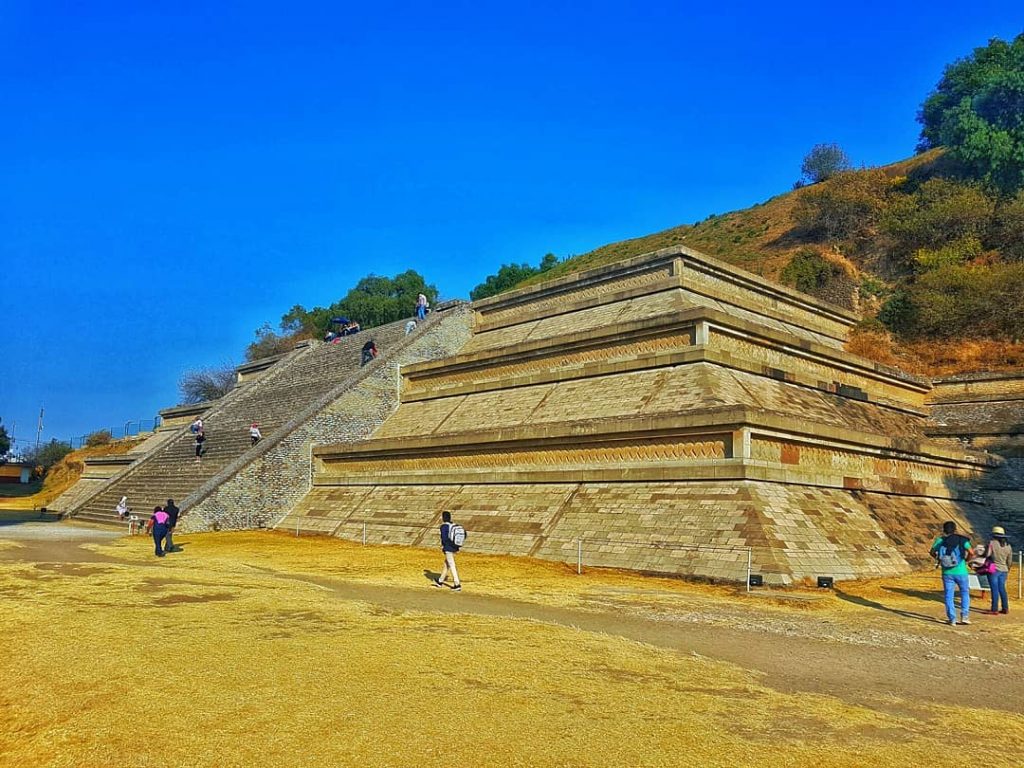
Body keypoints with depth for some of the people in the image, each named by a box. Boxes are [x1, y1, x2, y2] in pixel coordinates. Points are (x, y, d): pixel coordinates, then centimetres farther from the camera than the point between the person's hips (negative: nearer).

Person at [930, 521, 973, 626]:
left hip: (947, 573, 1)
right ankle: (964, 616, 11)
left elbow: (932, 553, -3)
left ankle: (952, 619, 5)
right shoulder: (962, 540, -4)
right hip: (961, 572, 0)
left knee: (949, 596, 6)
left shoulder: (940, 540, -1)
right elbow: (971, 552, -14)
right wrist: (966, 560, 6)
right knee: (965, 593, 18)